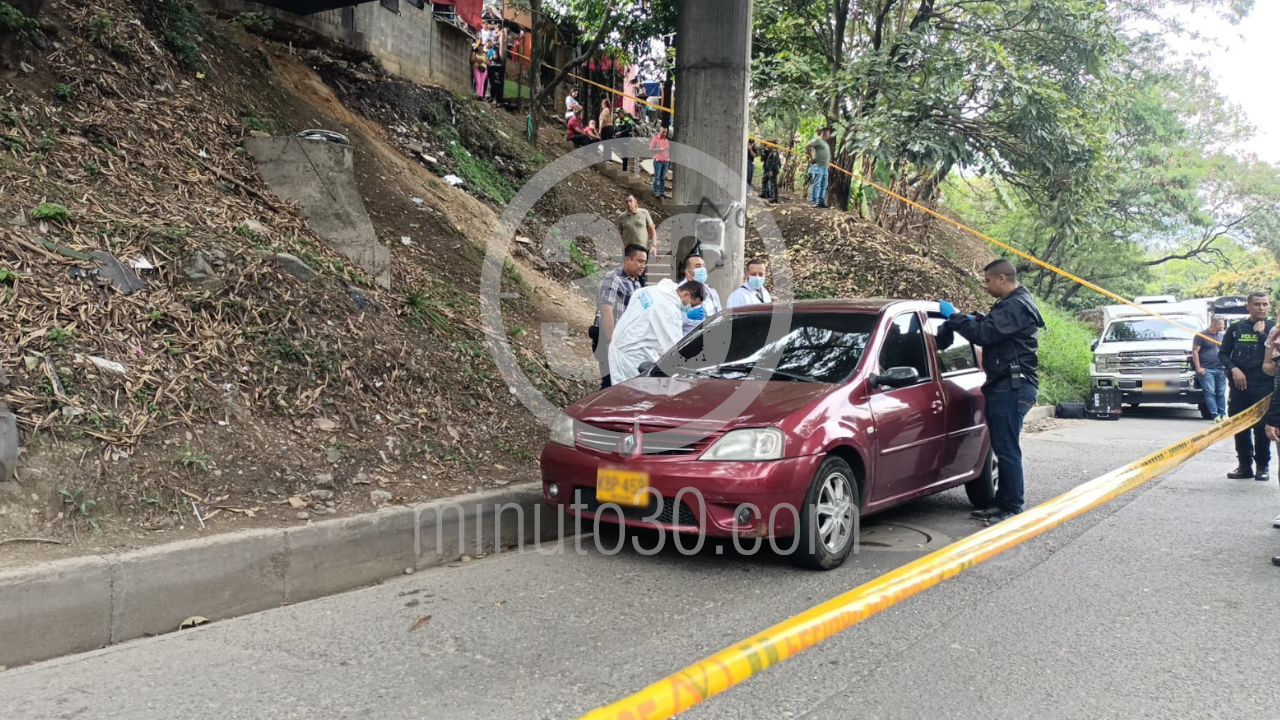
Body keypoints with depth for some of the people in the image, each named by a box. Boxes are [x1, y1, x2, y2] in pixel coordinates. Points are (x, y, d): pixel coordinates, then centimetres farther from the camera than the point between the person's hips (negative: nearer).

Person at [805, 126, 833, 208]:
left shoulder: (825, 143, 22)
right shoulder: (817, 140, -6)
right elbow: (807, 147, -16)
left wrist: (828, 162, 17)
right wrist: (811, 158, -14)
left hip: (825, 167, 9)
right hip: (818, 165, -9)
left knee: (823, 185, 8)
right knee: (816, 184, -11)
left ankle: (821, 201, 11)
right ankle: (813, 202, -12)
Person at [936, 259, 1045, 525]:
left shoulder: (1016, 306, -15)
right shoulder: (1011, 304, 20)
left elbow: (983, 334, -23)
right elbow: (992, 330, 26)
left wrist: (954, 316, -13)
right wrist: (975, 320, 10)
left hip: (1012, 387, -11)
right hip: (1006, 385, 11)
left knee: (1007, 449, -7)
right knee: (1003, 447, 14)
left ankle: (1012, 508, -2)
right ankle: (1004, 503, 21)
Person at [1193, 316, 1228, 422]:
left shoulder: (1221, 336, 15)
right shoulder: (1201, 335, -4)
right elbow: (1195, 351, -6)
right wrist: (1198, 368, -12)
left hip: (1220, 369, 6)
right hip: (1206, 370, -6)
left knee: (1221, 393, 5)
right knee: (1210, 393, -7)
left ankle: (1223, 414, 9)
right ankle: (1215, 415, -8)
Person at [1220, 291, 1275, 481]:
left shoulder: (1273, 328, 5)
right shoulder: (1236, 328, 8)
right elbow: (1223, 353, 9)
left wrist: (1262, 333, -9)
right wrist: (1233, 369, -7)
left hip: (1264, 385, -2)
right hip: (1239, 384, 2)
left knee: (1262, 426, -1)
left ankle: (1263, 466, 10)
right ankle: (1245, 465, 14)